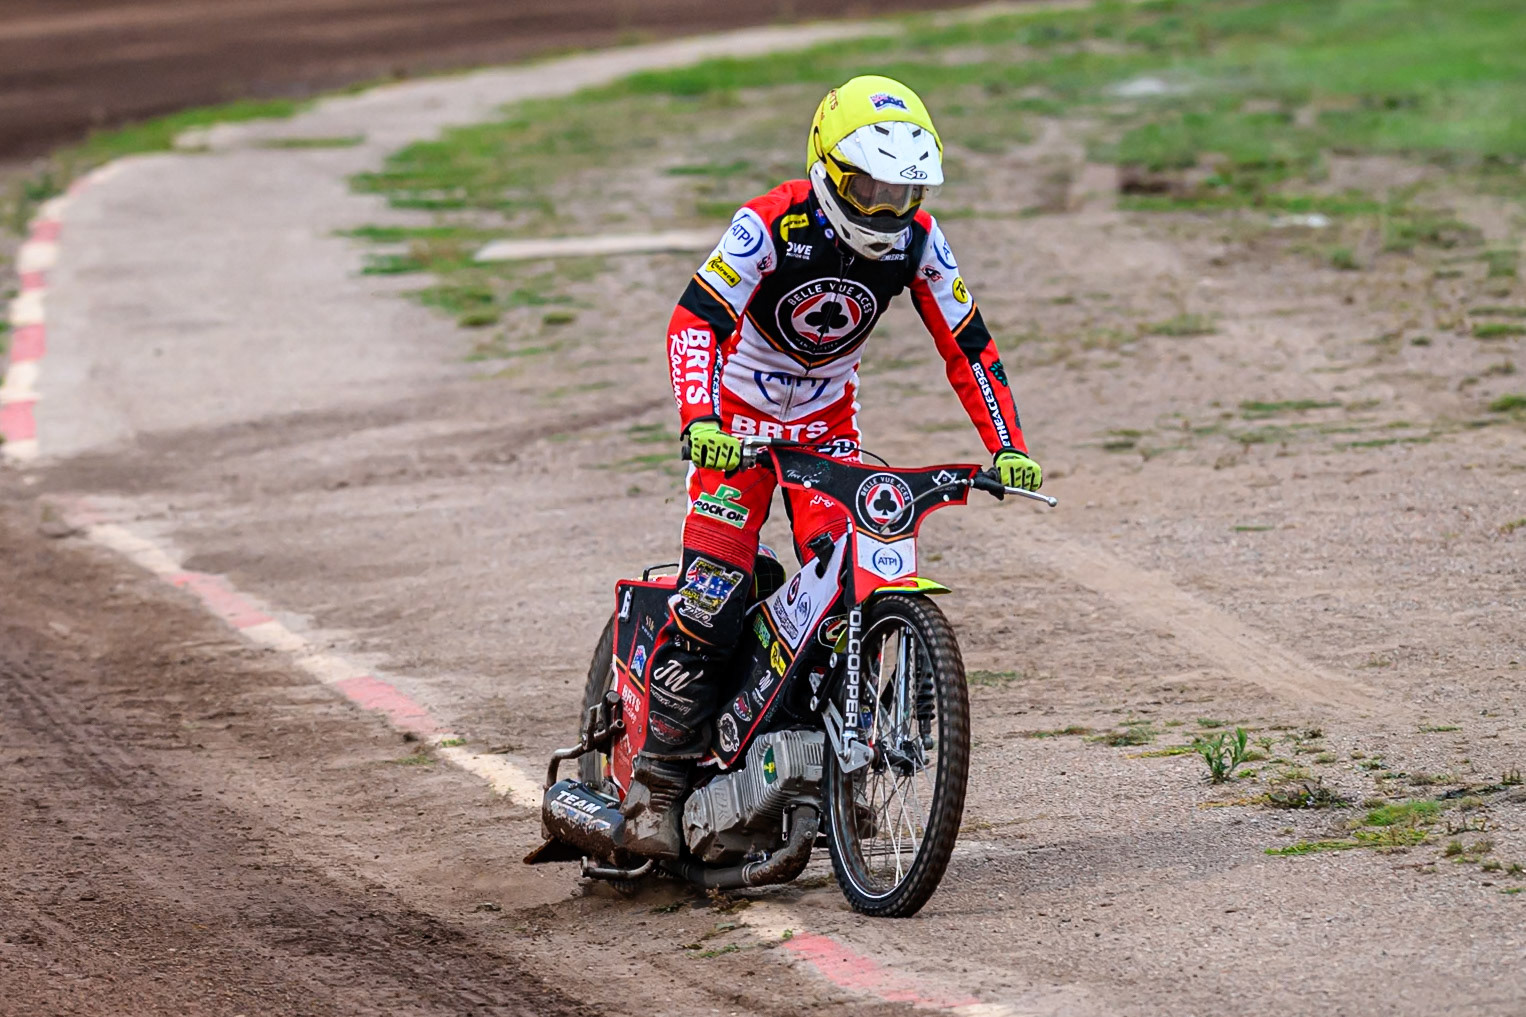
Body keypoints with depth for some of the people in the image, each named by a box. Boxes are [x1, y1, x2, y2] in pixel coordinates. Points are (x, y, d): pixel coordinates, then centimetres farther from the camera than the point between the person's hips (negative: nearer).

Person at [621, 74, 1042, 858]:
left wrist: (1008, 447, -12)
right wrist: (700, 421, -47)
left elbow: (968, 345, -4)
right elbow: (695, 319, -32)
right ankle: (657, 779, -11)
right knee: (716, 589, -18)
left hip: (828, 419, 4)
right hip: (740, 417, -4)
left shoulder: (916, 241, -12)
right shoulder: (771, 226, -26)